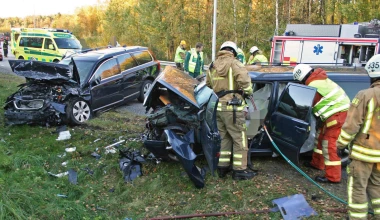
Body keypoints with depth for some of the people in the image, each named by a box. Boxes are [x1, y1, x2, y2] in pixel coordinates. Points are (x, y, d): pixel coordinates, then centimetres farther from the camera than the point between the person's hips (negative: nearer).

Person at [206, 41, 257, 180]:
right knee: (239, 139, 4)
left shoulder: (213, 66, 13)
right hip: (232, 107, -7)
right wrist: (249, 91, -4)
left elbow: (208, 84, 23)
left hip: (218, 107, 7)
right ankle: (240, 170, 11)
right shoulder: (234, 63, -8)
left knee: (224, 137, 18)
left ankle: (222, 168, 25)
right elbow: (244, 80, -21)